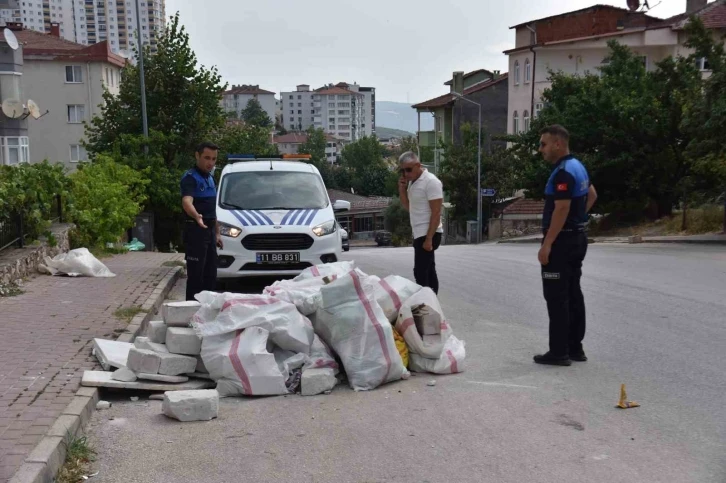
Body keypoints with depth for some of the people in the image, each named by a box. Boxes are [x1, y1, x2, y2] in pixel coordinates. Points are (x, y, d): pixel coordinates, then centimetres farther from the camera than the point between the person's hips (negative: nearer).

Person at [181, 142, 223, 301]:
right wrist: (196, 216, -53)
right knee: (195, 274, -8)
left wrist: (217, 232, 20)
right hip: (195, 230, -9)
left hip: (209, 230, 9)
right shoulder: (190, 177, -13)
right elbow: (186, 201, -32)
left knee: (210, 274, 15)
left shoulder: (210, 178, 15)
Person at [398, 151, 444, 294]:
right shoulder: (412, 182, 12)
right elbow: (408, 207, 21)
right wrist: (402, 189, 4)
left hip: (428, 234, -9)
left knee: (420, 273, -12)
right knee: (428, 271, 12)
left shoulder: (431, 181, -15)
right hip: (420, 234, 9)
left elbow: (436, 213, -18)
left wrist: (429, 239, -22)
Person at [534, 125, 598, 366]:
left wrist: (546, 245, -24)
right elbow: (592, 195, 27)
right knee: (573, 294, 13)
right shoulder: (578, 167, 13)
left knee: (556, 297, -5)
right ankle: (575, 347, 19)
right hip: (577, 237, 10)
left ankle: (559, 352, 0)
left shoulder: (563, 172, -19)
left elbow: (561, 209, -25)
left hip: (561, 240, -10)